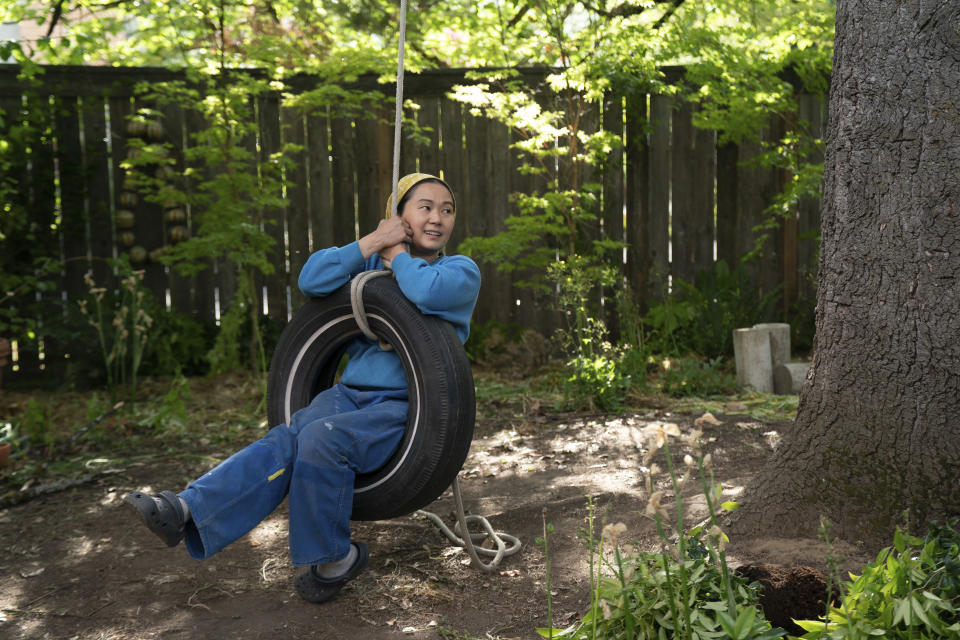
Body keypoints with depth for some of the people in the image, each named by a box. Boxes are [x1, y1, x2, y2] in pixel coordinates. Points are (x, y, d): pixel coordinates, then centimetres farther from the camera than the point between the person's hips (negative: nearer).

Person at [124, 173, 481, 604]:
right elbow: (312, 280, 2)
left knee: (321, 439, -30)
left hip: (403, 408, -4)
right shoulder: (372, 260, 19)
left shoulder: (462, 271, 5)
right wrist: (372, 242, -3)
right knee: (286, 440, -24)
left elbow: (427, 291, -21)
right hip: (349, 393, 4)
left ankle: (333, 559, -14)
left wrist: (395, 253, -3)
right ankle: (185, 511, -39)